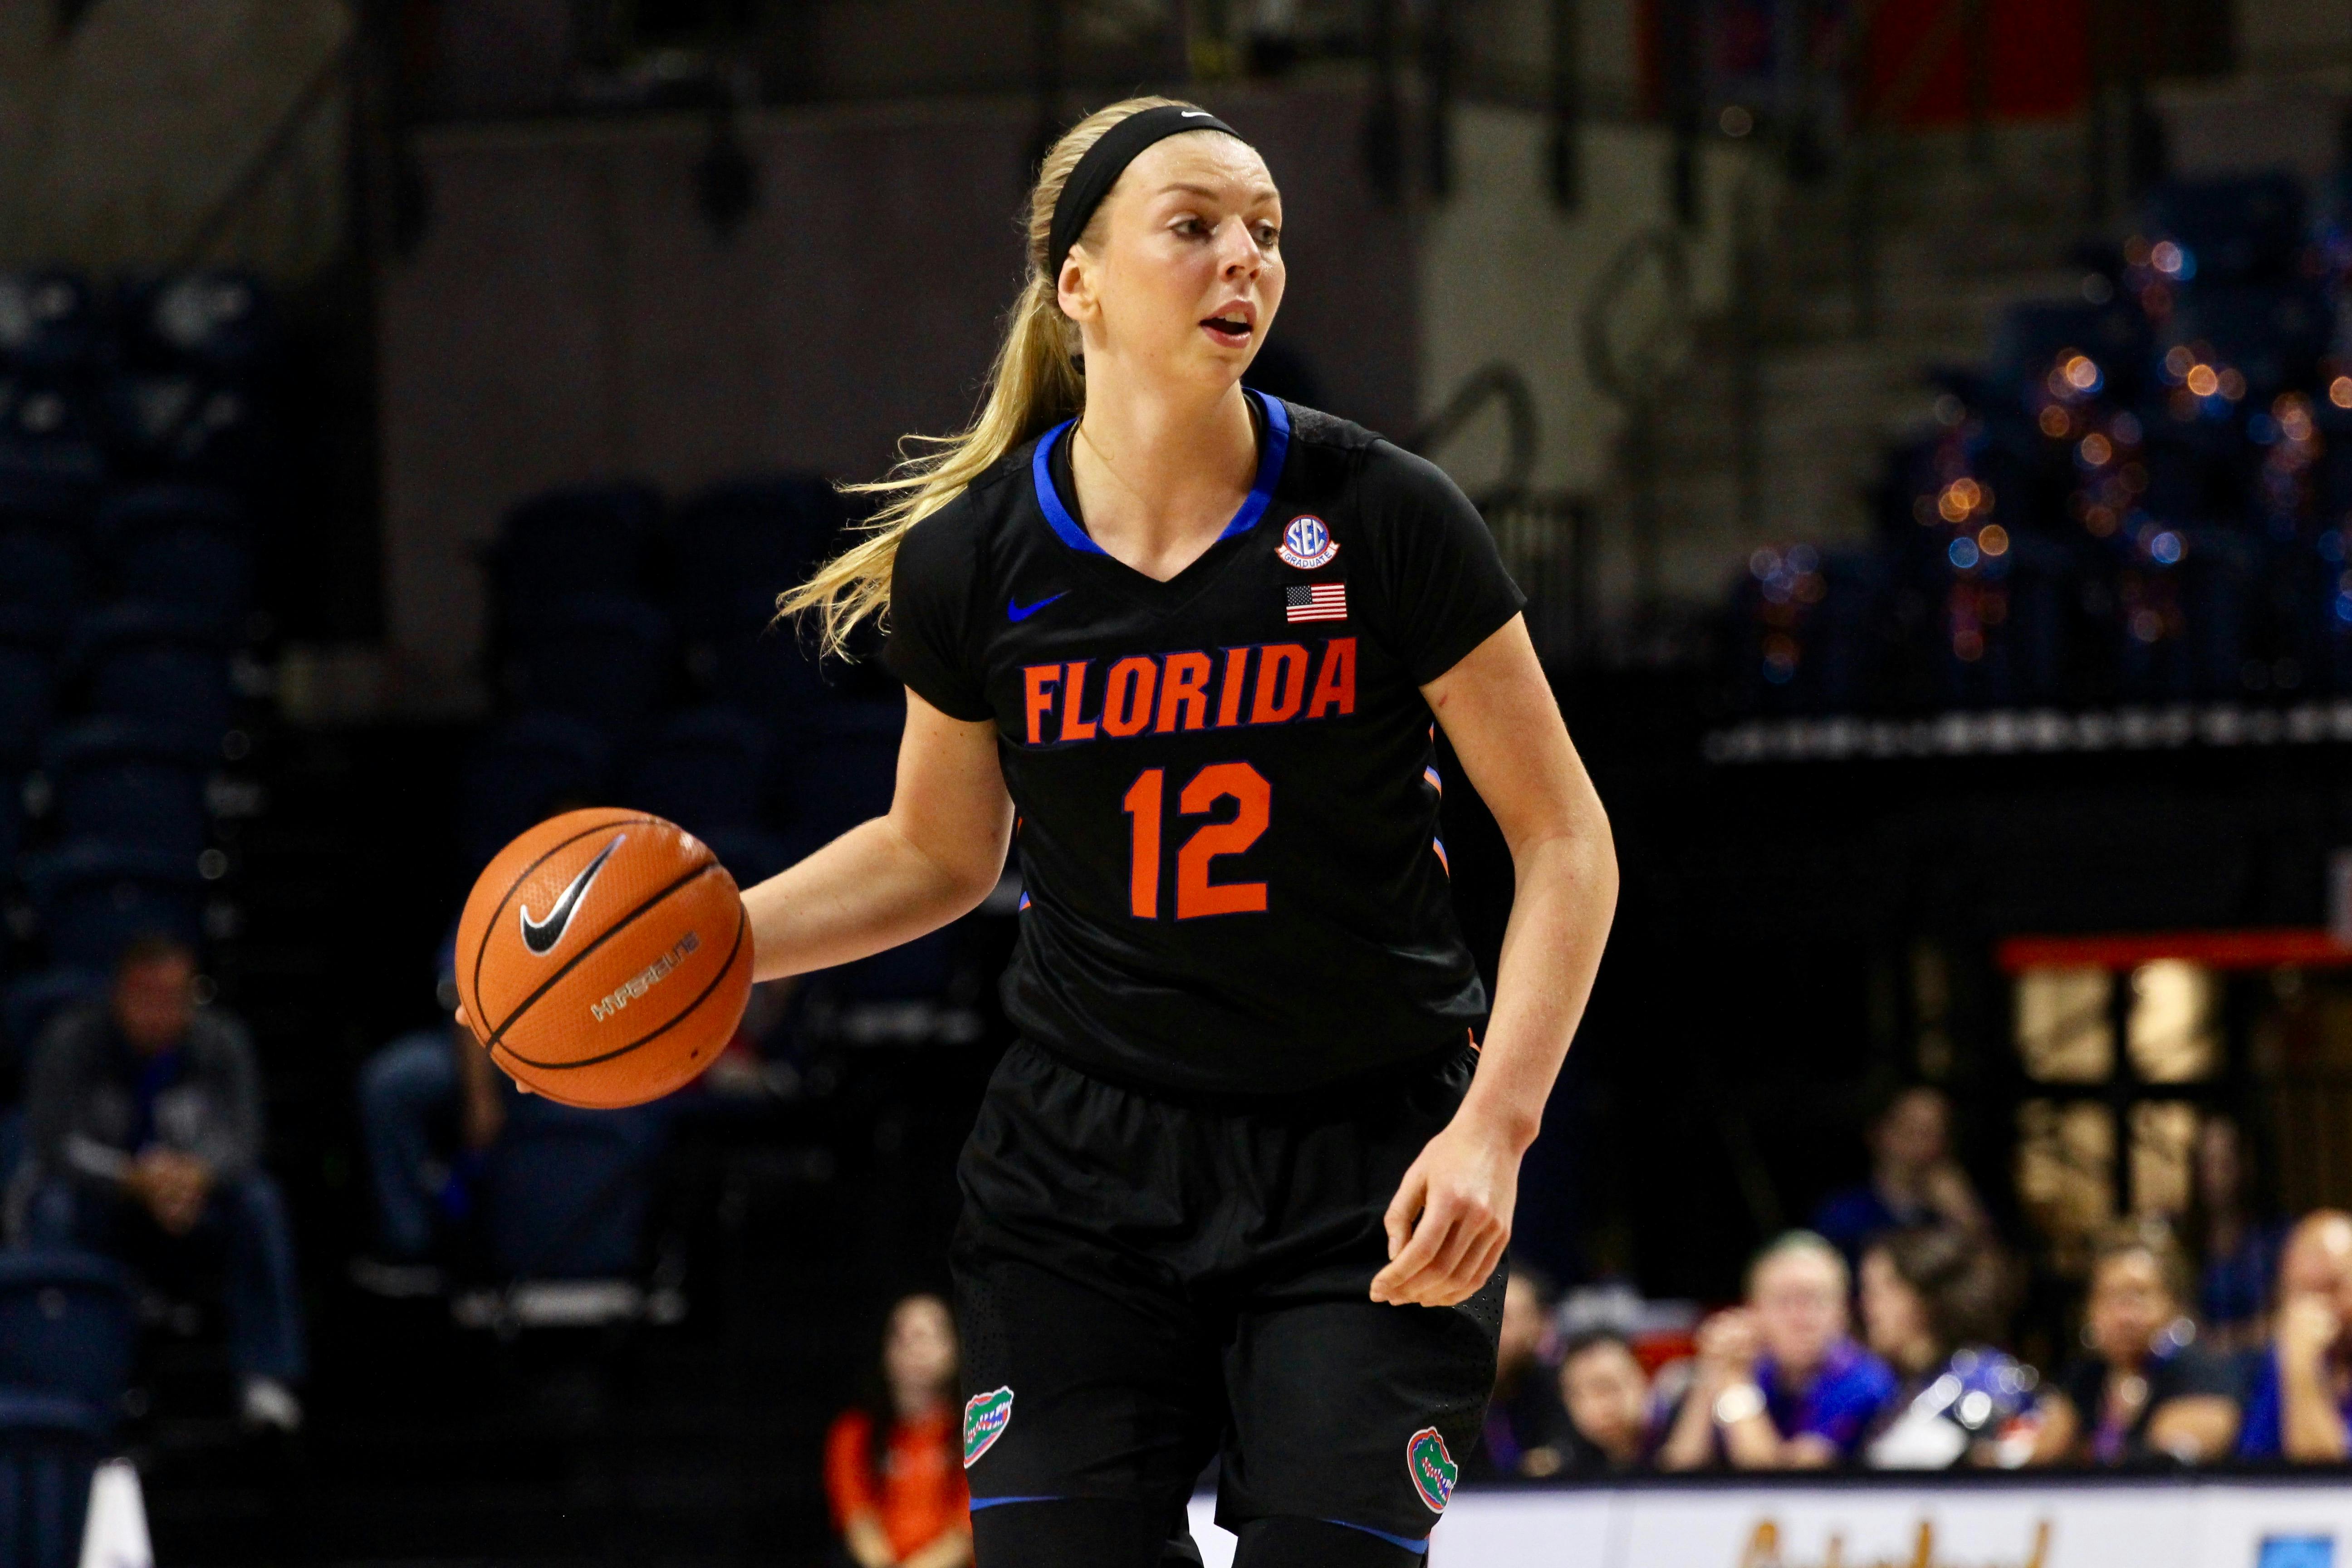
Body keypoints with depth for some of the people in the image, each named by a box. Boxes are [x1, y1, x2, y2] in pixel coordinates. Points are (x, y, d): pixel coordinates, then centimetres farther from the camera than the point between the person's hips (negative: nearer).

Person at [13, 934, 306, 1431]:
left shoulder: (221, 1042, -6)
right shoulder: (72, 1041, -12)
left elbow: (241, 1142, -16)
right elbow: (51, 1143, -21)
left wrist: (197, 1175, -40)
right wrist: (136, 1179, -36)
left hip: (191, 1208, 1)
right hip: (103, 1210, -1)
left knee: (258, 1199, -27)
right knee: (51, 1205, -34)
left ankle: (267, 1379, -27)